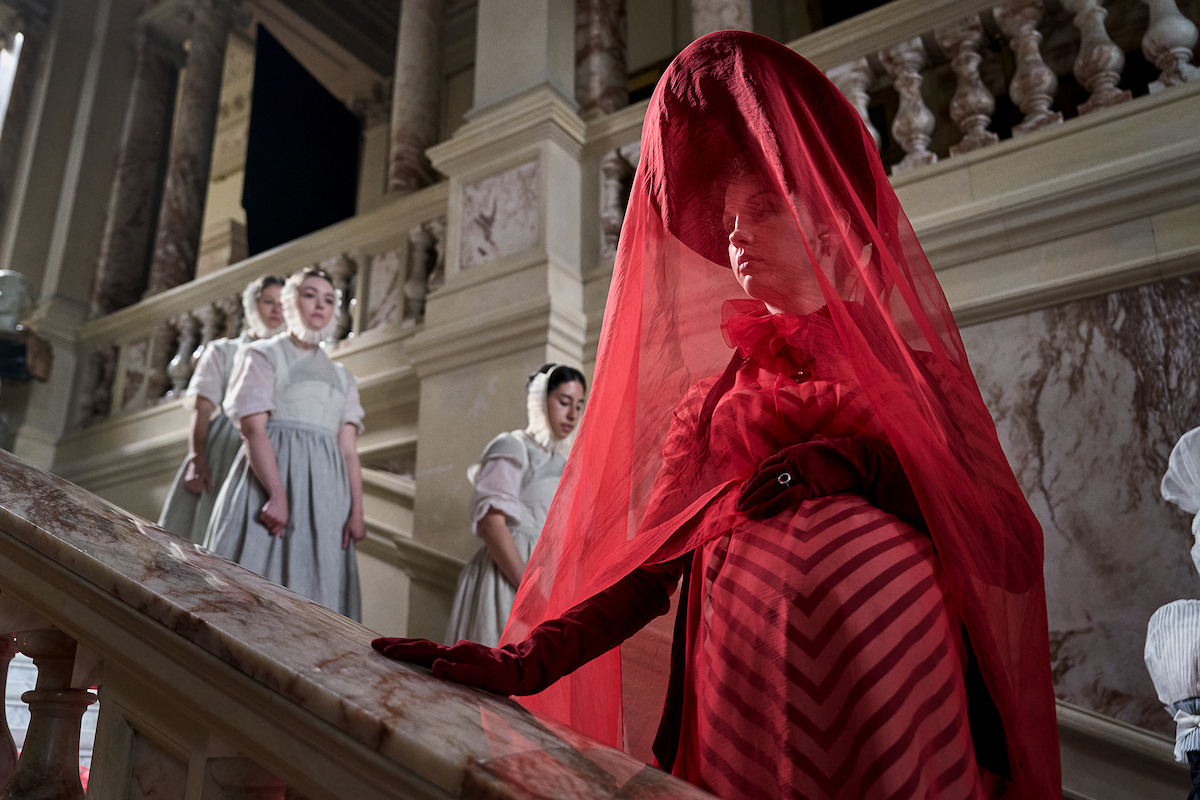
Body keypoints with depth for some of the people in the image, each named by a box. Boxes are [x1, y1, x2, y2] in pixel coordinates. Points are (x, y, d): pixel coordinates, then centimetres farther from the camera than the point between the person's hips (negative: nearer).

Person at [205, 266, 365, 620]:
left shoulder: (342, 378, 21)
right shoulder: (262, 356, 8)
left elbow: (348, 451, 11)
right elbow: (253, 429, -7)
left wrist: (356, 510, -3)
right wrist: (278, 495, -20)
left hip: (324, 493, 5)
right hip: (271, 476, -4)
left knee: (313, 592, 1)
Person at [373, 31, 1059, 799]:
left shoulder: (916, 372, 10)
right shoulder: (712, 397, 15)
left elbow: (1008, 546, -1)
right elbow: (652, 562, 4)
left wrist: (863, 463, -13)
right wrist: (529, 660, -10)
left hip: (895, 704, -1)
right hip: (740, 708, 2)